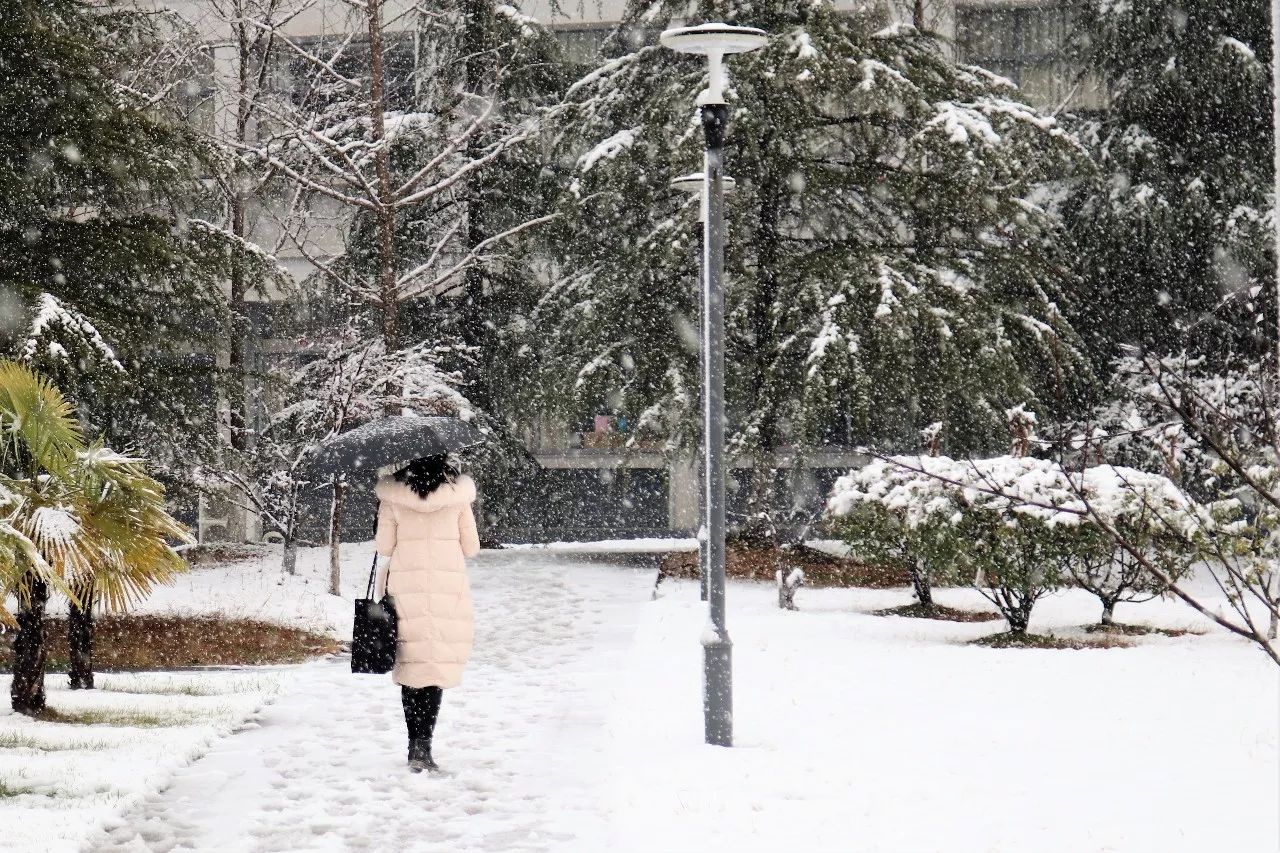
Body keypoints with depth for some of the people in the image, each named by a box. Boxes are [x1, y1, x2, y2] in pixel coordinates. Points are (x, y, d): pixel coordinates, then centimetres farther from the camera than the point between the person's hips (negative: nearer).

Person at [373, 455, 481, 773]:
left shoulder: (392, 497, -1)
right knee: (440, 664, 2)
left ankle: (415, 747, 8)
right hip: (448, 587, 0)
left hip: (405, 586, 0)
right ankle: (423, 744, -10)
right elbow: (471, 547, 5)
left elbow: (384, 549, 0)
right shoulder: (457, 494, -1)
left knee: (410, 665, 8)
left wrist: (379, 591, 10)